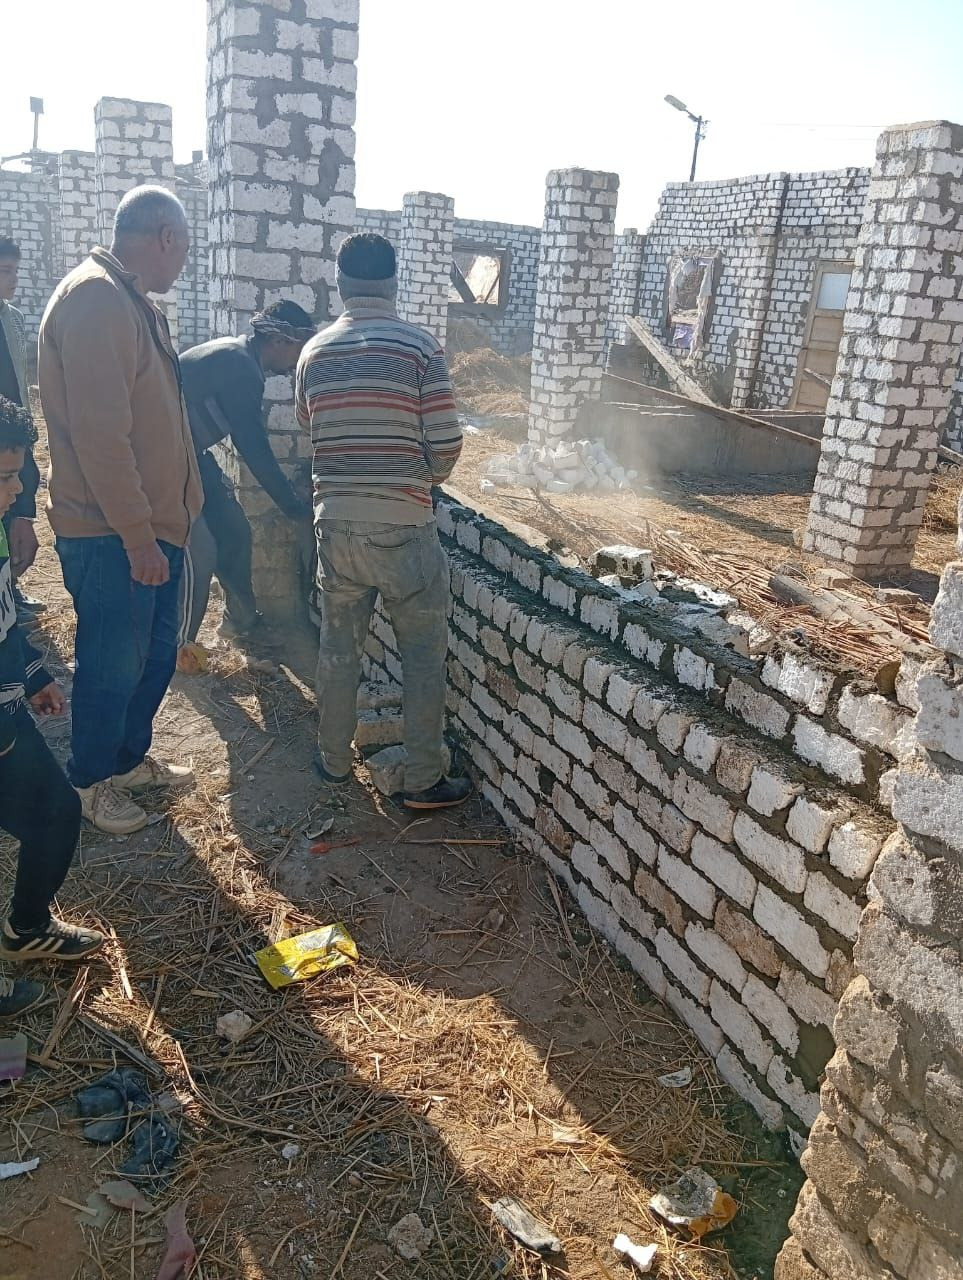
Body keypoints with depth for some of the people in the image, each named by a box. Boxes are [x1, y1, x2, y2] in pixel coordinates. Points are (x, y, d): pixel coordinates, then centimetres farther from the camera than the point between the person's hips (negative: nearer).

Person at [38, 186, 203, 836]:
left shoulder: (135, 303, 15)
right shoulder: (97, 299, -18)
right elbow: (99, 433, -25)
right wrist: (137, 536, -22)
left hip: (154, 525, 10)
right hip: (112, 536, -9)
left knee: (155, 655, 19)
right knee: (112, 667, 5)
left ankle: (131, 758, 38)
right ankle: (91, 781, 25)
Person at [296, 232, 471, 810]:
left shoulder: (314, 352, 4)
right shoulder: (420, 346, -9)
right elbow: (446, 445, -12)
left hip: (336, 524, 4)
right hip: (404, 529, -4)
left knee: (339, 649, 18)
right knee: (425, 658, 9)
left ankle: (335, 760, 32)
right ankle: (423, 781, 16)